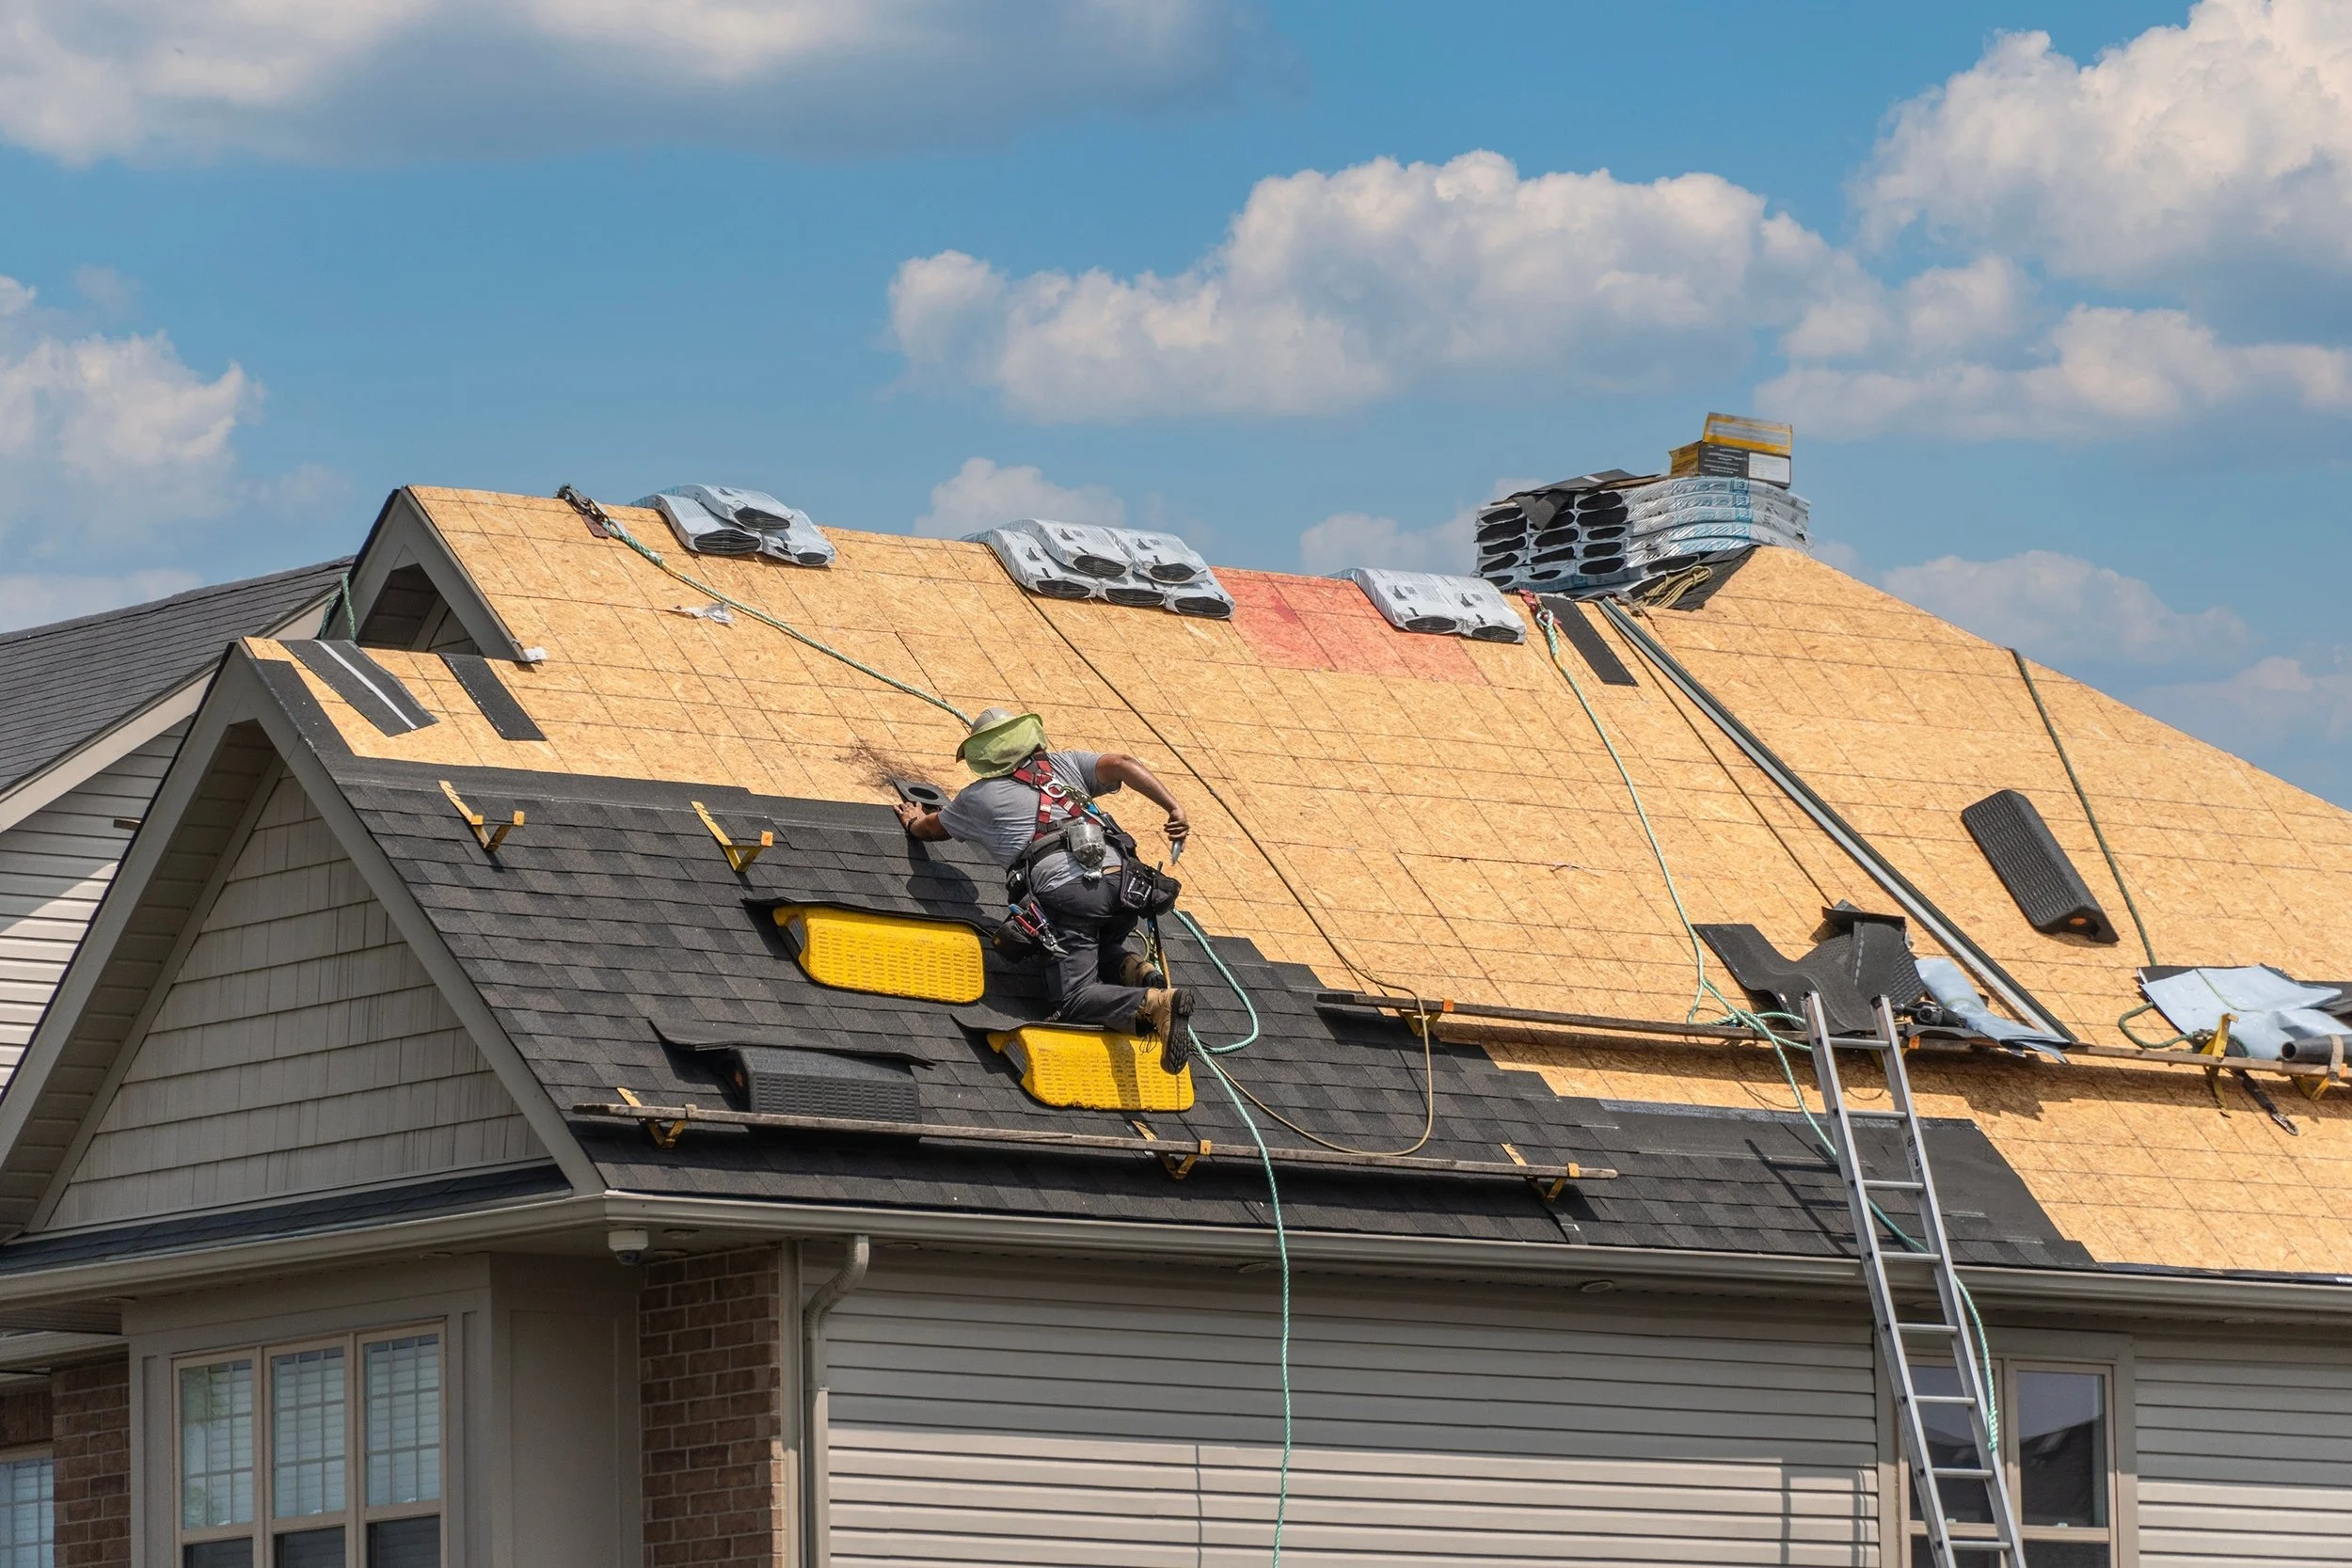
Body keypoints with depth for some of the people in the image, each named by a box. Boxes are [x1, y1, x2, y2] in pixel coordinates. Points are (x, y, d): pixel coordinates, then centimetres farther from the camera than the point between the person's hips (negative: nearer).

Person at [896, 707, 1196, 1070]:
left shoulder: (977, 798, 22)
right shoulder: (1065, 764, 26)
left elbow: (930, 828, 40)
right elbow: (1122, 766, 11)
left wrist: (914, 822, 64)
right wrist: (1174, 809, 3)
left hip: (1064, 890, -5)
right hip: (1118, 877, 5)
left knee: (1074, 1001, -6)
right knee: (1105, 950, 32)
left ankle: (1155, 1003, -32)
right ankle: (1139, 971, -3)